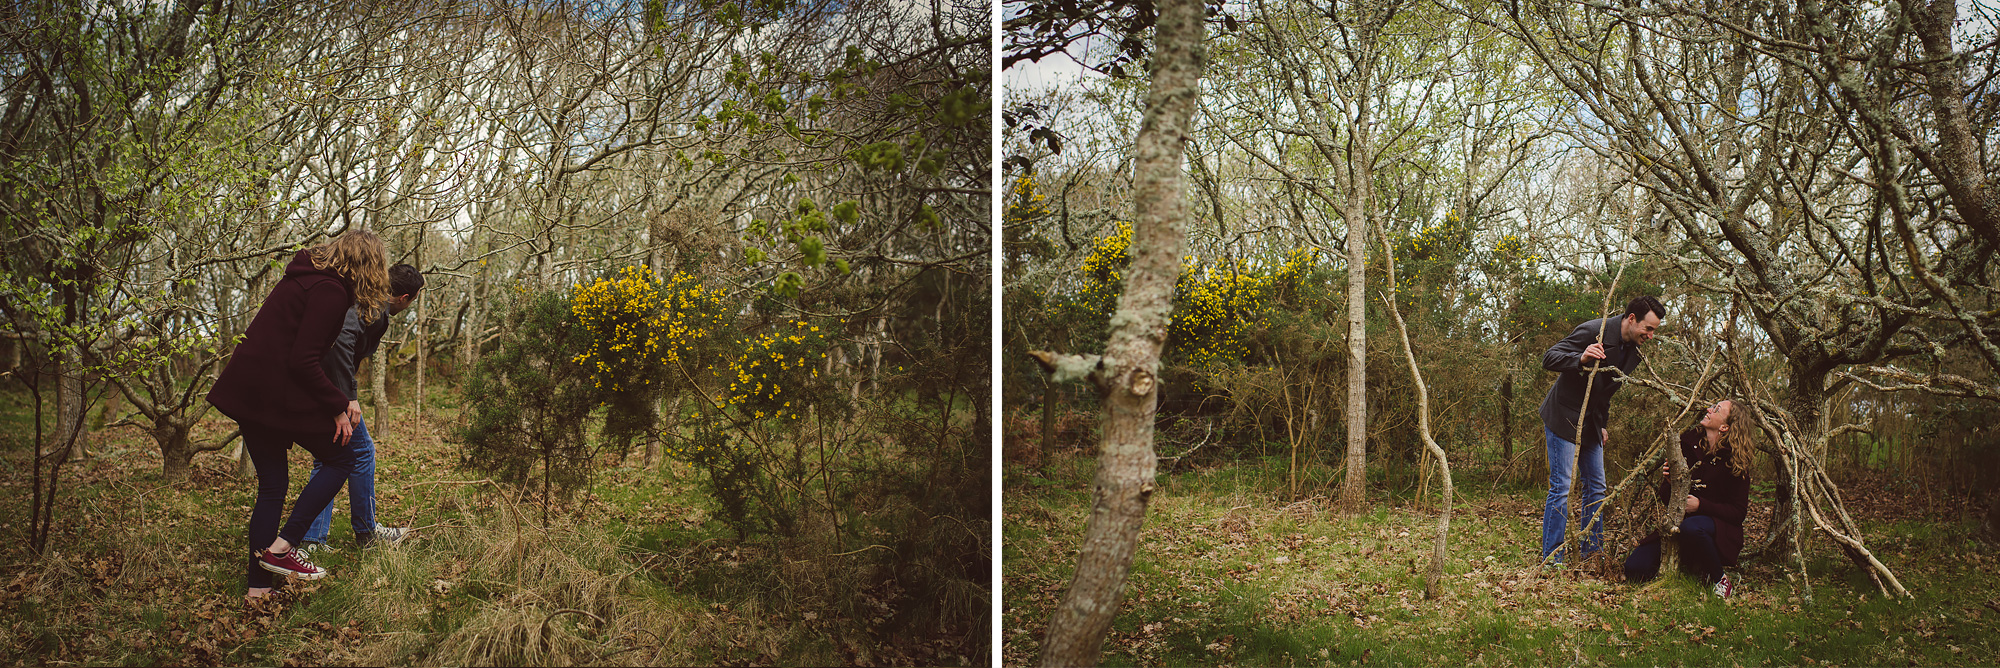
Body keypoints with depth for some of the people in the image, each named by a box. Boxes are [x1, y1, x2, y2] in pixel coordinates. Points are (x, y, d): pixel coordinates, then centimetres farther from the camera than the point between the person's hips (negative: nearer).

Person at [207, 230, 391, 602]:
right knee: (340, 460, 7)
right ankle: (281, 547, 0)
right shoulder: (331, 291, -14)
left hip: (247, 391, 10)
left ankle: (257, 586, 16)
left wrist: (337, 402, 15)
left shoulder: (306, 278, 17)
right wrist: (338, 407, -11)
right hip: (277, 396, -9)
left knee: (272, 486, 14)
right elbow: (303, 361, -20)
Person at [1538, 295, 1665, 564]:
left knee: (1596, 489, 10)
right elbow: (1549, 358, -22)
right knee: (1561, 488, -9)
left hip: (1591, 423, 8)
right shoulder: (1594, 331, -21)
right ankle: (1552, 560, -5)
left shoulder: (1634, 350, 5)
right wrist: (1581, 359, -40)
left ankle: (1593, 554, 19)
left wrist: (1602, 424, 15)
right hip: (1564, 418, -8)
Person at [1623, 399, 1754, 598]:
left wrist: (1700, 505, -22)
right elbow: (1666, 499, 8)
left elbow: (1737, 512, -9)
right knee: (1635, 568, -18)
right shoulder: (1689, 442, 2)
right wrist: (1667, 481, -14)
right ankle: (1688, 566, 11)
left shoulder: (1734, 461, -9)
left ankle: (1718, 579, -14)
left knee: (1691, 527, -42)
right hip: (1678, 523, 4)